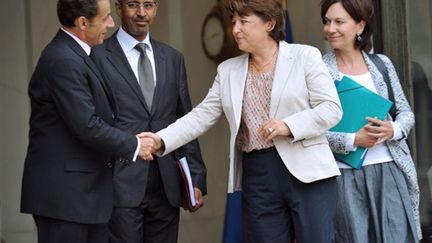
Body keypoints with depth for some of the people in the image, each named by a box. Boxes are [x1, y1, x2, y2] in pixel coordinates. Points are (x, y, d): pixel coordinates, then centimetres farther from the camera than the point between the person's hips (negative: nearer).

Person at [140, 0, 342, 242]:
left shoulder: (305, 56, 0)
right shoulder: (228, 70, 13)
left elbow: (331, 108, -4)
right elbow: (201, 116, 7)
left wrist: (288, 126, -18)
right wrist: (161, 140, -7)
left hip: (306, 172, -4)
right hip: (257, 178, 4)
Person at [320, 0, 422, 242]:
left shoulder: (382, 64, 7)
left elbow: (406, 113, 10)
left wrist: (393, 129, -12)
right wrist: (353, 140, -18)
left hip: (388, 169, 2)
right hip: (346, 174, -2)